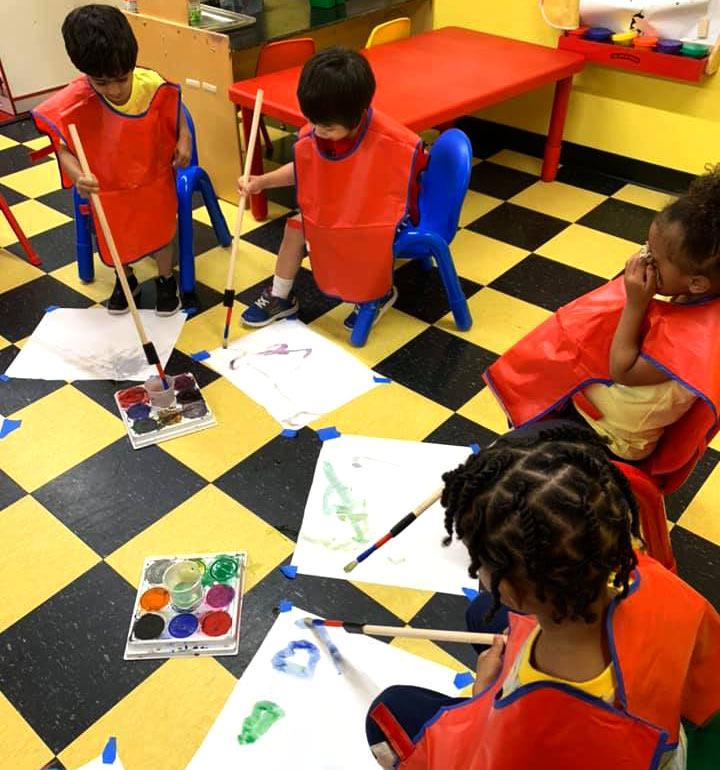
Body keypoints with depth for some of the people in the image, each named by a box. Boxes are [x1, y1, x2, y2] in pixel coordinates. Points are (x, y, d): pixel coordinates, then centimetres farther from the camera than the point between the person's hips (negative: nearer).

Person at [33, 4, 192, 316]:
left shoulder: (154, 86, -25)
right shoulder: (75, 101, -27)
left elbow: (175, 115, -3)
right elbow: (63, 148, -24)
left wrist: (183, 140, -18)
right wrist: (77, 177, -43)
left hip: (154, 180, 0)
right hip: (108, 189, 0)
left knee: (160, 231, 19)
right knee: (115, 239, 20)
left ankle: (166, 280, 44)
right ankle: (126, 281, 47)